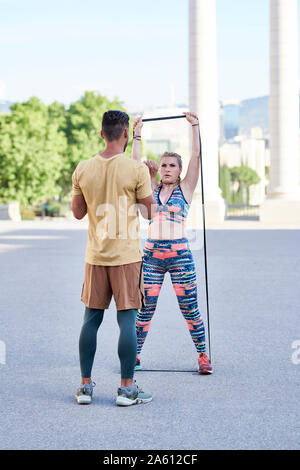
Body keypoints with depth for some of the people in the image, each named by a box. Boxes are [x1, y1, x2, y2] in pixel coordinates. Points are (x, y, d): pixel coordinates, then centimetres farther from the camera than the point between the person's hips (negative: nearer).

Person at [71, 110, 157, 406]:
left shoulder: (83, 170, 0)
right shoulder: (137, 170, -10)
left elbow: (78, 212, 10)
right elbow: (149, 213, -2)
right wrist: (148, 185, 13)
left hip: (95, 257, 3)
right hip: (127, 256, -3)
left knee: (91, 318, 10)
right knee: (127, 319, 0)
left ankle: (85, 386, 12)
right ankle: (127, 389, 2)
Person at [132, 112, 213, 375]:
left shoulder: (185, 188, 5)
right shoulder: (153, 189, 12)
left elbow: (196, 156, -1)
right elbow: (137, 163, 9)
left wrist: (195, 126, -1)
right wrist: (137, 134, 11)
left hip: (180, 254, -2)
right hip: (152, 254, 2)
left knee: (190, 309, 1)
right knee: (146, 309, 4)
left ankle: (203, 356, 10)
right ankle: (134, 355, 14)